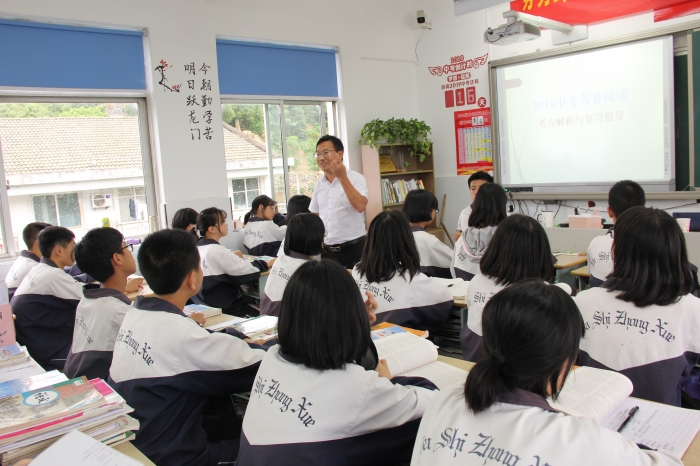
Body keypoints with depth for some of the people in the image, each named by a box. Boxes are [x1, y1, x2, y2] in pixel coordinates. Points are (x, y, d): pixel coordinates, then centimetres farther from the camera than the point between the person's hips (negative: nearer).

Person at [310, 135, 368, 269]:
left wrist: (342, 177, -20)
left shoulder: (356, 178, -7)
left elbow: (360, 206, -22)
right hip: (326, 249, 5)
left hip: (353, 247, -4)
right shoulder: (319, 184, 9)